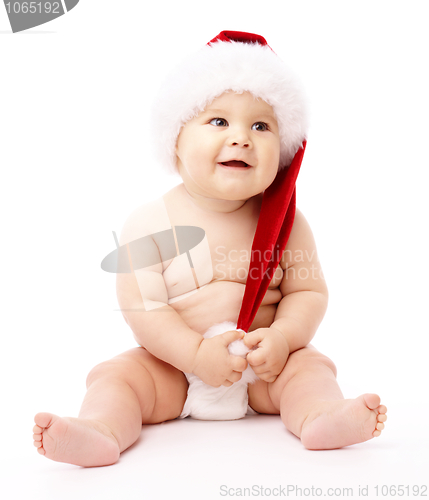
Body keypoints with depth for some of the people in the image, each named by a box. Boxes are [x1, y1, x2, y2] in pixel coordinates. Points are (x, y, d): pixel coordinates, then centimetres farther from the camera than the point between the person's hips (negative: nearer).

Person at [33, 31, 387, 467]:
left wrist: (282, 338, -21)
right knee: (117, 374, -19)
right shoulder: (149, 224, -11)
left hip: (264, 369, 1)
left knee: (308, 365, -20)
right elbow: (141, 306, -14)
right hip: (173, 363, -1)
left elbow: (308, 291, -2)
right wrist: (196, 353, -24)